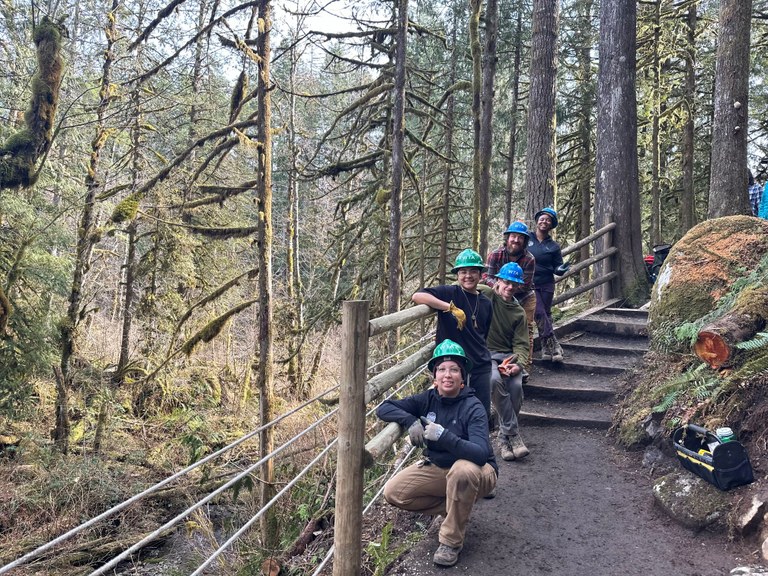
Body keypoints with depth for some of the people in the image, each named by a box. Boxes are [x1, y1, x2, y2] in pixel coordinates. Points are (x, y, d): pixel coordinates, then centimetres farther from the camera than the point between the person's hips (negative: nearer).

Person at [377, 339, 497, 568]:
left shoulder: (473, 407, -23)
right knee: (392, 492, -12)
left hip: (475, 472, -5)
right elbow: (384, 408, -10)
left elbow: (481, 454, -36)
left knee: (463, 470, -40)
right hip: (437, 468, 5)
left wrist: (444, 436, -45)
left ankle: (451, 542, -18)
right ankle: (456, 509, 7)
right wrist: (410, 420, -28)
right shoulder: (428, 399, -9)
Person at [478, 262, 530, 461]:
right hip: (486, 354, -3)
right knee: (495, 379, -36)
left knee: (516, 386, -27)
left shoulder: (519, 313, 13)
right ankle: (513, 433, -23)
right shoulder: (486, 296, 2)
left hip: (509, 356, 3)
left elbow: (521, 344, 5)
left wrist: (519, 364, -14)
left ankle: (505, 437, -8)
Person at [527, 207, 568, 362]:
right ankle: (553, 345, -8)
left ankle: (546, 347, 11)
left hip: (546, 285, 2)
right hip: (529, 284, -2)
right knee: (539, 313, -12)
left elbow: (557, 267, 7)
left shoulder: (553, 246, 5)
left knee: (546, 314, 6)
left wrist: (560, 269, -15)